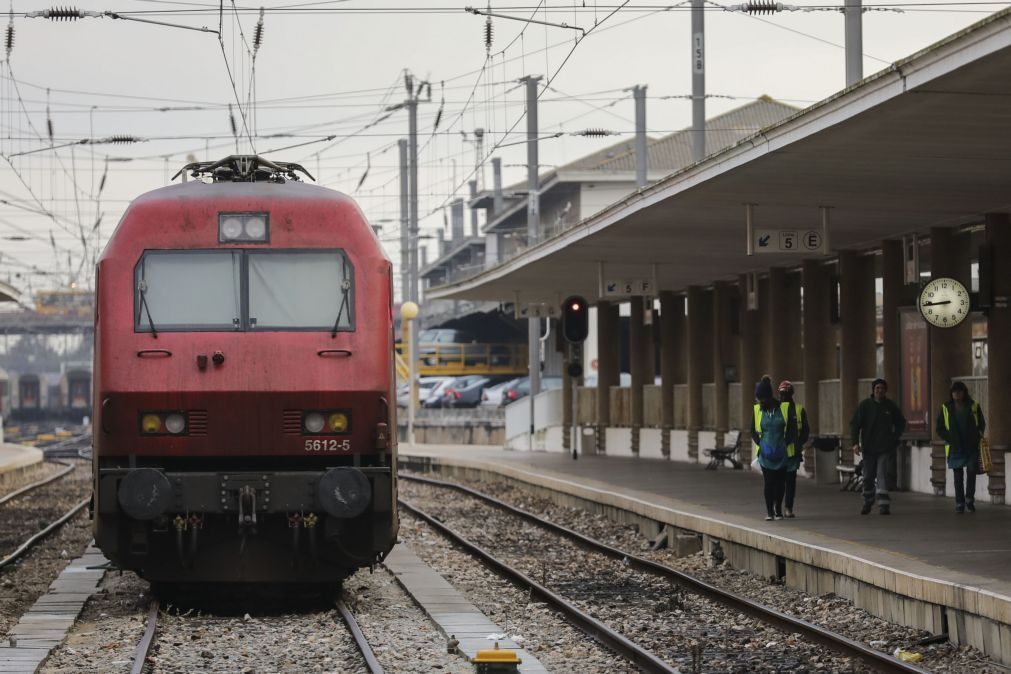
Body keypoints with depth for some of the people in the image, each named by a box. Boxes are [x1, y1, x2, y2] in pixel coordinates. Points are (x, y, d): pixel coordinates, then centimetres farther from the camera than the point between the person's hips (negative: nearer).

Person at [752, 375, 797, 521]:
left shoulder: (785, 408, -4)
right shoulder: (757, 410, 2)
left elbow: (792, 429, 0)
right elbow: (753, 431, 9)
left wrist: (785, 444, -12)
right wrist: (760, 444, -7)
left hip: (782, 453, -1)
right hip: (766, 454, 1)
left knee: (780, 482, 7)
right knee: (768, 482, -4)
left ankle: (778, 509, 24)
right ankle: (769, 511, 0)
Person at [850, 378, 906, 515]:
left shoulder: (891, 406, 3)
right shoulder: (865, 405, -1)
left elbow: (901, 424, 18)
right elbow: (855, 424, -1)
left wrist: (894, 439, 6)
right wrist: (855, 442, -11)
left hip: (885, 448, -1)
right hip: (869, 448, 1)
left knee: (883, 476, -11)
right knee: (868, 478, 9)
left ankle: (884, 505, -15)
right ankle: (867, 503, 25)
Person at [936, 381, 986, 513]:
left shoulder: (974, 406, 4)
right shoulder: (946, 408, 3)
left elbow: (981, 424, 13)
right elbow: (940, 428, 8)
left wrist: (977, 437, -1)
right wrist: (950, 439, -5)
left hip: (972, 447, 0)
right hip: (955, 448, 0)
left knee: (971, 472, -10)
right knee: (958, 476, 3)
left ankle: (969, 499, 5)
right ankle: (959, 503, 9)